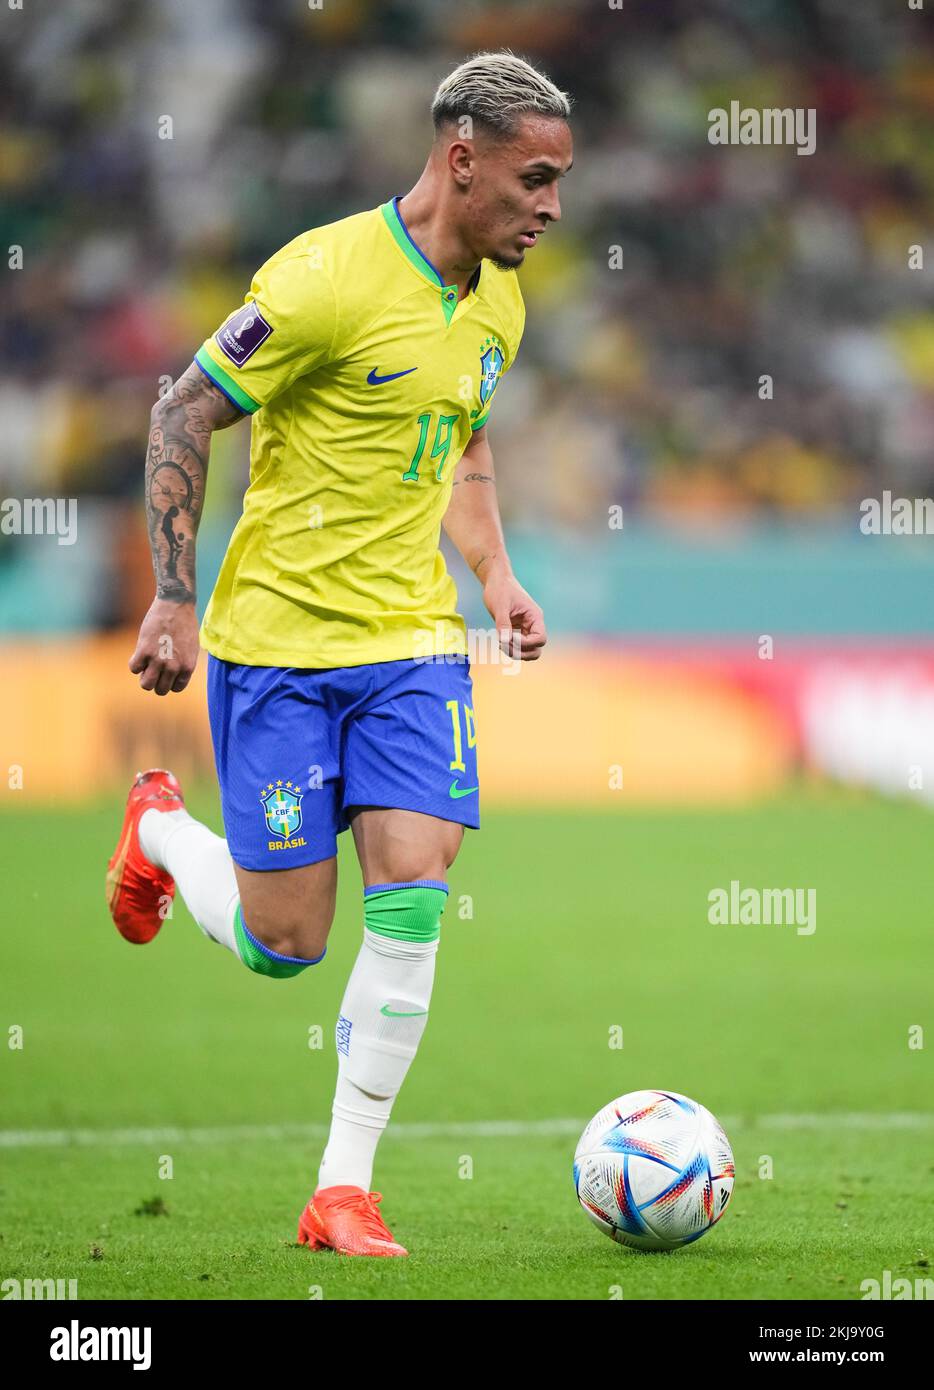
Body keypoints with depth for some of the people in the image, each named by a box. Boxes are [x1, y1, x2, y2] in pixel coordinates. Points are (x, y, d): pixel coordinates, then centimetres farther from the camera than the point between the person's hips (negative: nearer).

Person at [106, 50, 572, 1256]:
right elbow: (183, 415, -11)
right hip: (279, 637, -5)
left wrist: (494, 573, 10)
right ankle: (160, 832, 34)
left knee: (414, 895, -10)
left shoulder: (497, 302, 6)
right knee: (284, 943, -1)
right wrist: (173, 601, -15)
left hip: (413, 639, 6)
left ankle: (344, 1191, -2)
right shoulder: (327, 279, -17)